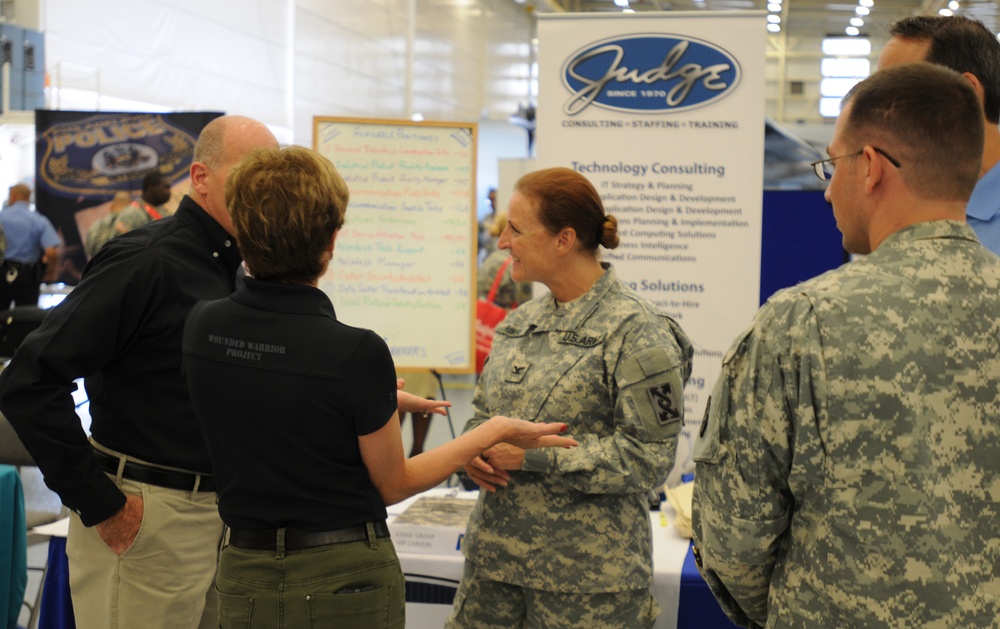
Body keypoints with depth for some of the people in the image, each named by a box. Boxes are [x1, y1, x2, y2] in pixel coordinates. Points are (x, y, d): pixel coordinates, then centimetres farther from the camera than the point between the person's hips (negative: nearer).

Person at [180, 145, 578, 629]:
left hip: (244, 580, 5)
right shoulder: (357, 353, -22)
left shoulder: (202, 329, -6)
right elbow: (393, 484, -8)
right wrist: (496, 431, 0)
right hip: (346, 580, -4)